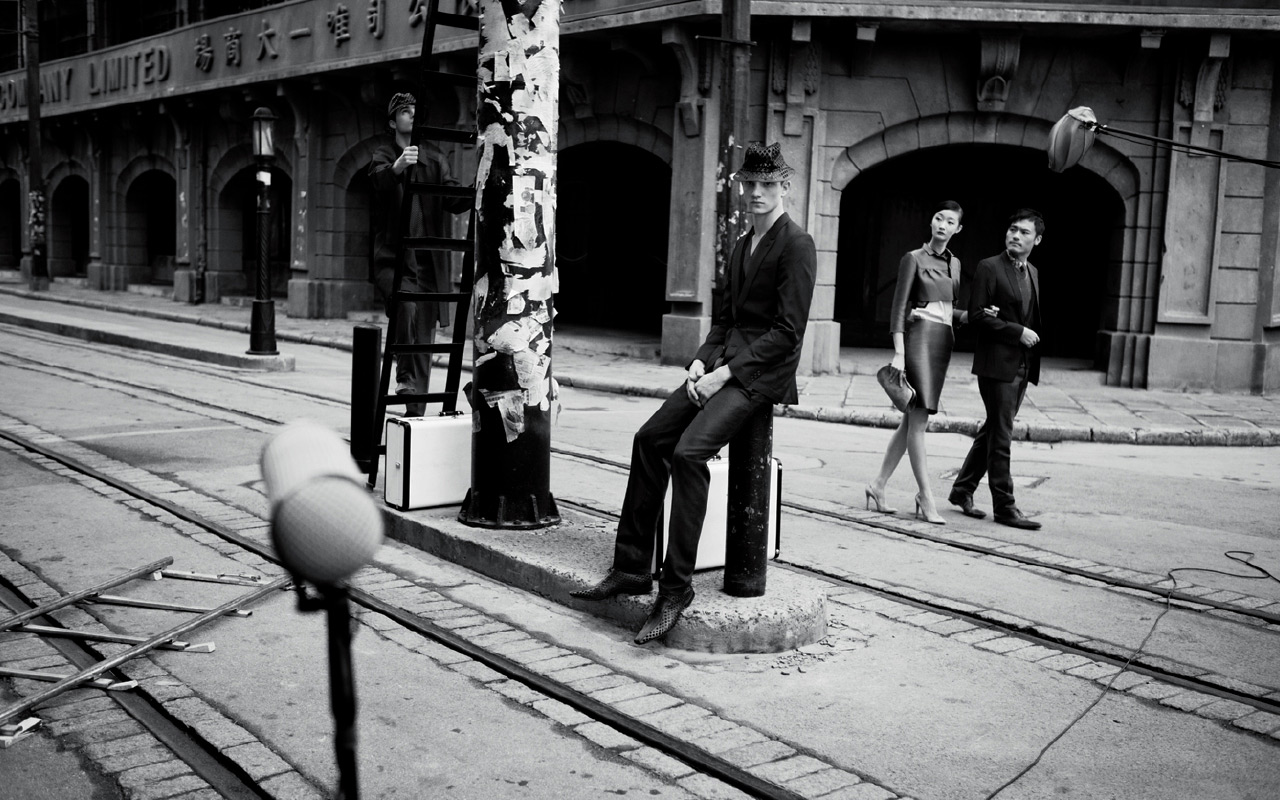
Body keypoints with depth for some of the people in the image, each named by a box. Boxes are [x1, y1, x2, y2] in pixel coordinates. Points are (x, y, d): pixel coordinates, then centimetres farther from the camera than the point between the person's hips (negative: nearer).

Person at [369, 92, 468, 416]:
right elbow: (380, 182, -20)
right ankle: (405, 376, -19)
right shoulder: (383, 156, 3)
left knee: (424, 340, 5)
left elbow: (454, 201, 2)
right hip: (392, 258, -3)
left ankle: (416, 411, 13)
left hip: (428, 261, 4)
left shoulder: (435, 160, 13)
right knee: (406, 305, -34)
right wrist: (397, 167, -42)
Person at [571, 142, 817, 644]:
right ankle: (631, 568, 4)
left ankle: (677, 586, -18)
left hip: (762, 372, -8)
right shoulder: (742, 246, 20)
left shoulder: (797, 245, -7)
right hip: (725, 363, 8)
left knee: (689, 450, -25)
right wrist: (701, 362, 1)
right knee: (651, 437, -2)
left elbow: (788, 331, -14)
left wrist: (724, 373, -17)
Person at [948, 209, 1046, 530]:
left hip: (1022, 367, 8)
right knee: (1001, 435, -4)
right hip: (997, 363, -8)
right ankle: (1004, 507, 2)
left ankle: (962, 489, 26)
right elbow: (977, 315, -13)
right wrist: (1017, 332, -17)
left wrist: (1034, 337, 8)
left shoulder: (1034, 274, 16)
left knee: (993, 431, 14)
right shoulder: (989, 268, -6)